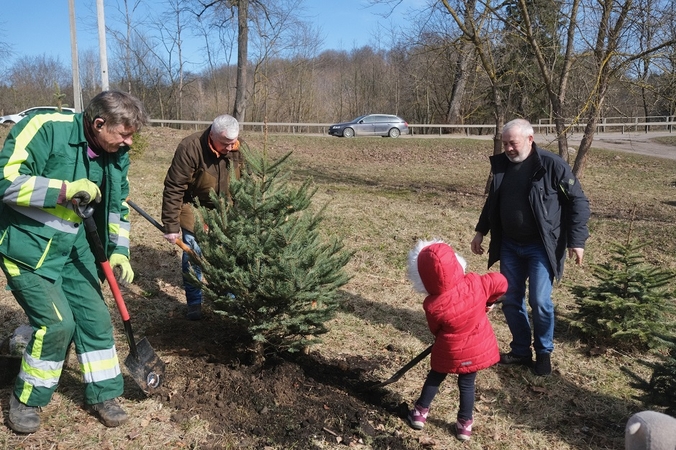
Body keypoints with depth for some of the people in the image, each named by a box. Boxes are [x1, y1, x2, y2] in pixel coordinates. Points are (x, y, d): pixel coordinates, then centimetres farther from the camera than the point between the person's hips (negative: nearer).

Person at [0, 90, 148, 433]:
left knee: (95, 318, 6)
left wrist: (119, 251, -2)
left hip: (73, 246, 7)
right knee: (58, 322, -11)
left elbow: (117, 206, 10)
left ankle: (101, 395, 24)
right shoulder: (46, 129, -21)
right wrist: (66, 189, -27)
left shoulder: (115, 155, 1)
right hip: (28, 246, -7)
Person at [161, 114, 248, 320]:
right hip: (195, 207, -3)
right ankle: (194, 303, 14)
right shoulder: (189, 148, -29)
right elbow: (173, 188, -23)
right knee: (193, 255, -2)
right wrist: (171, 225, -22)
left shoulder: (239, 148, -16)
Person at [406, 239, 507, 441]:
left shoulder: (433, 306, -26)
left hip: (450, 352, -2)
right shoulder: (475, 283, -22)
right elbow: (501, 283, -4)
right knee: (467, 384, 20)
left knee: (435, 378, 22)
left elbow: (435, 330, -6)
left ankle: (420, 412, 34)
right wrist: (489, 302, 14)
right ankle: (465, 424, 29)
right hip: (478, 348, 2)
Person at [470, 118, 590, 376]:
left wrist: (576, 240, -14)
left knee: (540, 302, -4)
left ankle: (544, 353, 19)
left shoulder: (552, 165, -14)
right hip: (509, 246, 5)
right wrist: (480, 231, 16)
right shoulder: (501, 165, 2)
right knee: (511, 301, 10)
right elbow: (492, 202, 16)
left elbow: (579, 202, -9)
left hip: (540, 247, -5)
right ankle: (521, 351, 28)